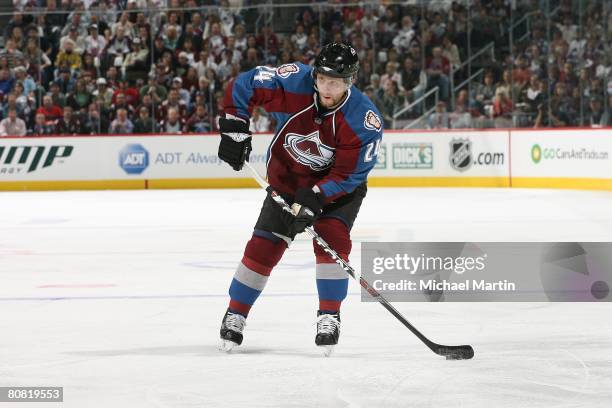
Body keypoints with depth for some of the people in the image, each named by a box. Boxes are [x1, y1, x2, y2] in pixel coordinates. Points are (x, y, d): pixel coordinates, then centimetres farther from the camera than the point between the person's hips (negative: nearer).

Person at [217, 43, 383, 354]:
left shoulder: (364, 121, -29)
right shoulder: (294, 82, -26)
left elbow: (348, 175, -24)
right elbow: (241, 87, -13)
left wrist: (316, 196, -35)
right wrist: (234, 130, -16)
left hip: (337, 186, -2)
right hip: (287, 178, 2)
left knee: (332, 239, -22)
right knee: (264, 245, -3)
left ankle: (329, 319, -8)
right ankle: (235, 316, 12)